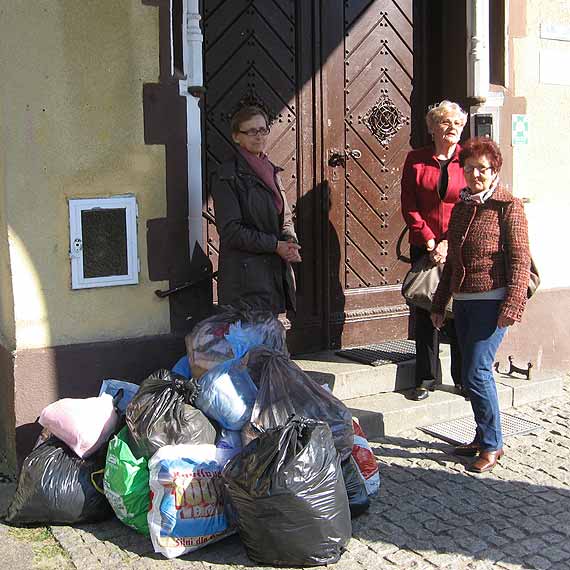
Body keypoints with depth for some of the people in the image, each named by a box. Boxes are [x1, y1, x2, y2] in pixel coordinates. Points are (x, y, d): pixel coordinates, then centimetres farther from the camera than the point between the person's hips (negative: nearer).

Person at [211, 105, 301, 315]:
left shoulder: (271, 170, 16)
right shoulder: (227, 176, -7)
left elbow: (285, 217, 20)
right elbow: (230, 231, -13)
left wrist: (290, 242, -2)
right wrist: (275, 245, -14)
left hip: (275, 270, 7)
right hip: (244, 276, -7)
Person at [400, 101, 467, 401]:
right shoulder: (416, 160, 5)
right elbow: (409, 207, 1)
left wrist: (448, 244, -12)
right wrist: (430, 242, -8)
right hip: (424, 246, 1)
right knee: (425, 311, 5)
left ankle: (464, 379, 15)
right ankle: (426, 378, 17)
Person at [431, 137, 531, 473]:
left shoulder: (508, 206, -5)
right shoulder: (462, 207, 15)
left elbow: (520, 260, -10)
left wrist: (512, 305, -17)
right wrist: (440, 303, 19)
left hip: (492, 300, -7)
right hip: (463, 300, 7)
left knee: (477, 372, -10)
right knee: (472, 373, 10)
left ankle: (493, 445, 4)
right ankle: (483, 439, 23)